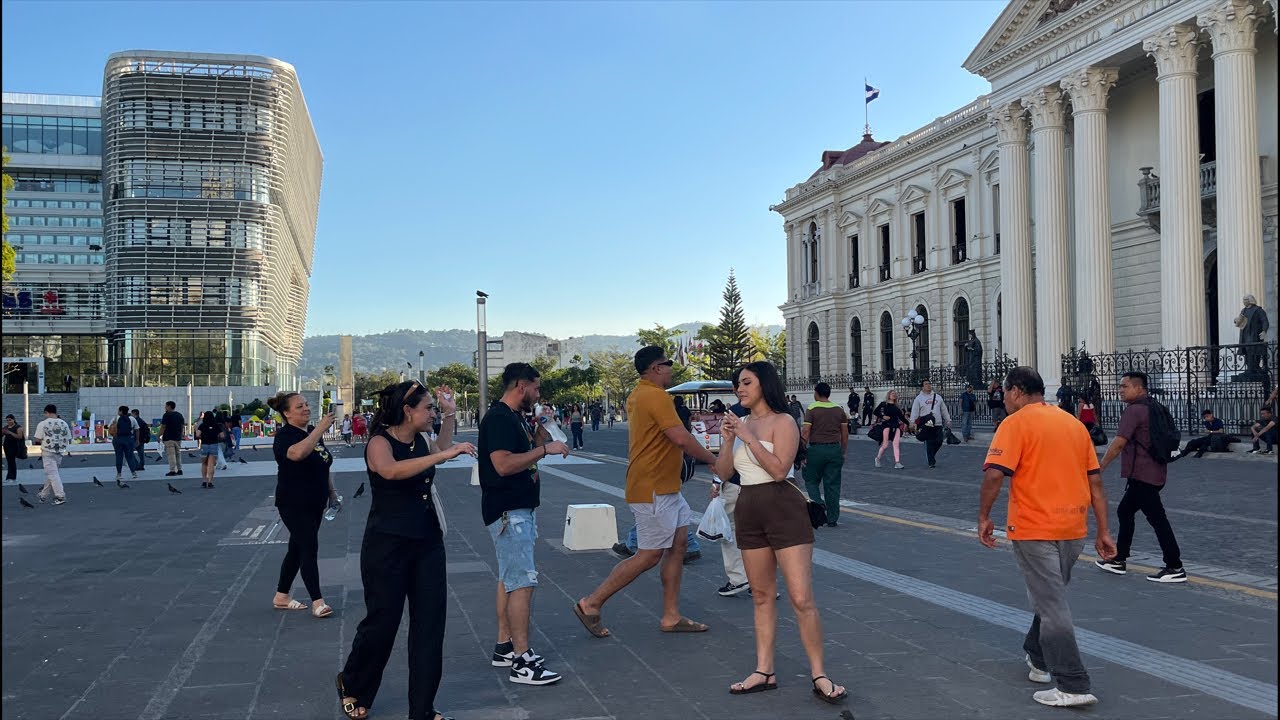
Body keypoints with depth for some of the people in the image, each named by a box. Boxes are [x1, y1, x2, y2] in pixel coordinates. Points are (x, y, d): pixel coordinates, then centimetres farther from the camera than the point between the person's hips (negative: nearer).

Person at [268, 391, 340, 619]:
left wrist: (330, 491, 18)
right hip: (294, 505, -8)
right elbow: (298, 453, -39)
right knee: (309, 549, -9)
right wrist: (321, 428, -38)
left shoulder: (312, 431, 9)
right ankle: (317, 601, -4)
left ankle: (281, 597, 24)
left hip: (315, 503, 8)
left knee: (298, 549, 14)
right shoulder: (284, 436, -15)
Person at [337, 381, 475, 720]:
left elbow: (442, 447, 31)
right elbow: (391, 470, -37)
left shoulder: (421, 441, 6)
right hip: (388, 544, -6)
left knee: (430, 622, 4)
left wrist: (450, 414, 18)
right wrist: (444, 454, -41)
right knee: (382, 620, 3)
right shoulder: (379, 442, -14)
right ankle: (351, 685, 32)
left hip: (428, 542, 7)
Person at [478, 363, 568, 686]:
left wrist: (542, 431, 14)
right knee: (522, 581, -12)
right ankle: (522, 661, -10)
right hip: (509, 512, -11)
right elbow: (503, 464, -27)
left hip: (520, 509, 11)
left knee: (510, 579, 15)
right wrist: (544, 449, -23)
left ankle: (504, 647, 23)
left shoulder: (515, 417, 16)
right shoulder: (498, 418, -17)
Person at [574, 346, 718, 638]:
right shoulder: (657, 397, -19)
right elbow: (682, 439, -23)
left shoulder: (638, 395, 13)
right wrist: (714, 460, -10)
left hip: (665, 487, 10)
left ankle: (671, 616, 17)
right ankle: (591, 604, 4)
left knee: (679, 543, 11)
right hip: (654, 490, -10)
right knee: (649, 555, -3)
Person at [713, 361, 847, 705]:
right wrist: (728, 440, -10)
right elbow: (723, 472, 5)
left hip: (784, 510, -7)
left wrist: (749, 438, -21)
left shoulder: (782, 422, -8)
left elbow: (779, 469, -21)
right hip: (749, 512, 7)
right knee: (762, 596, 12)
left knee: (801, 598, -8)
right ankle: (764, 671, 18)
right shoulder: (740, 423, 10)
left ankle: (819, 675, 2)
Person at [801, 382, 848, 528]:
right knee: (833, 484, 7)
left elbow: (805, 433, -10)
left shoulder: (811, 410, -5)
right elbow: (845, 435, 10)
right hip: (835, 450, 4)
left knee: (811, 481, 11)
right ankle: (832, 519, 9)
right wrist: (843, 453, 18)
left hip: (816, 449, -4)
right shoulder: (839, 410, 8)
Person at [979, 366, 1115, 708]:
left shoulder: (1016, 424, -8)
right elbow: (1096, 482, 11)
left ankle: (1073, 686, -2)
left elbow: (994, 474, -20)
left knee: (1052, 606, -2)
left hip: (1034, 530, -7)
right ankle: (1039, 658, 38)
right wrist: (1103, 532, 14)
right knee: (1050, 596, 23)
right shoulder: (1074, 424, 11)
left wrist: (984, 517, -8)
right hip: (1073, 530, 7)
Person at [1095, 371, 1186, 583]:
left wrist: (1101, 467, -10)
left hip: (1142, 475, -10)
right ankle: (1118, 560, 24)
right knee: (1124, 512, 18)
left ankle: (1175, 568, -3)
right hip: (1155, 472, 10)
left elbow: (1118, 443, -19)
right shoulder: (1152, 408, 14)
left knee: (1157, 519, -6)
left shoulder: (1134, 410, -16)